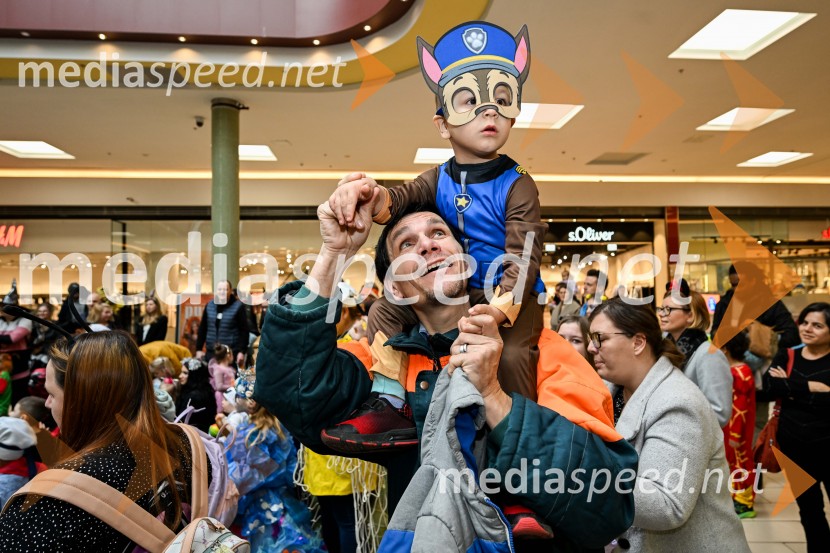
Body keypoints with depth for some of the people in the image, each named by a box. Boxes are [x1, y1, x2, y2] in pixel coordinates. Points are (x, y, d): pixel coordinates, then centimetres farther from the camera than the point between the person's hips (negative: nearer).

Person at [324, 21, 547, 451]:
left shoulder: (517, 186, -12)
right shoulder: (438, 181, 1)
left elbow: (523, 256, -21)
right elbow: (402, 197, -18)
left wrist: (499, 309, -37)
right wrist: (369, 194, -43)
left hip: (510, 296, -5)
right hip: (454, 293, 5)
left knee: (512, 354, -31)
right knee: (385, 310, -2)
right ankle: (388, 400, 2)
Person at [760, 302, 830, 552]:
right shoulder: (787, 356, 2)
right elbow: (769, 388, -14)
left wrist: (792, 390, -18)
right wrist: (810, 387, -20)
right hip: (794, 446, 3)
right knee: (808, 507, 19)